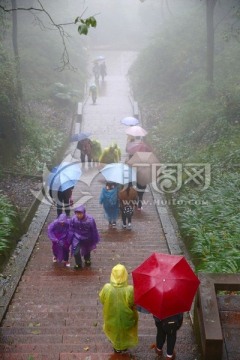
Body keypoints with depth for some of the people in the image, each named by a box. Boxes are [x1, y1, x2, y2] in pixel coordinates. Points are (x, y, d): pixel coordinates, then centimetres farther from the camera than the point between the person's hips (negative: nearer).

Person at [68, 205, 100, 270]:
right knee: (76, 251, -14)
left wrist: (94, 241, -5)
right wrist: (70, 240, -3)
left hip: (87, 238, 0)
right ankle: (78, 264, 15)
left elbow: (94, 231, -15)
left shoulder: (90, 219, -30)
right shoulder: (73, 219, -25)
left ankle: (87, 260, 56)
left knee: (87, 250, 24)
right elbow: (71, 230, -10)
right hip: (77, 237, 0)